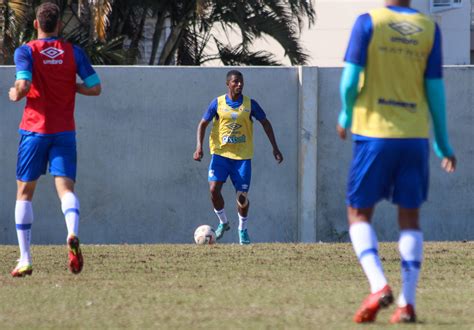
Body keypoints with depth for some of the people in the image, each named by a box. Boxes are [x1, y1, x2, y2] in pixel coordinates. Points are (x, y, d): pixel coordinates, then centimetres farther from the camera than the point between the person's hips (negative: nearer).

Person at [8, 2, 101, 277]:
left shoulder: (26, 52, -4)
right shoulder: (74, 52, 4)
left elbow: (23, 86, -18)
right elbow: (95, 88, 2)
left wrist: (15, 94, 4)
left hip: (34, 130, -1)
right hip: (64, 131, 1)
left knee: (25, 191, 10)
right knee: (66, 188, -5)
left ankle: (25, 259, 5)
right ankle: (73, 235, -38)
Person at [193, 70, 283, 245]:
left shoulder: (250, 104, -1)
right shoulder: (218, 103, -2)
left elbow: (265, 123, 9)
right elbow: (203, 124, 4)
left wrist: (275, 148, 5)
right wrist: (199, 147, -10)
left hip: (242, 156, 0)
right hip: (220, 153, 0)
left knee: (242, 196, -1)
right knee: (214, 189, -15)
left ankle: (243, 230, 21)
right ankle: (223, 222, 9)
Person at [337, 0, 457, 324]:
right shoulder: (429, 29, 3)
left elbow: (350, 81, -8)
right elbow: (435, 90, 3)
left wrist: (346, 115, 12)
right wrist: (443, 143, 12)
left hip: (375, 132, -2)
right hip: (416, 137, 2)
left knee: (359, 213, 9)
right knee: (410, 217, 11)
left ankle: (378, 286, -13)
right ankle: (407, 303, 2)